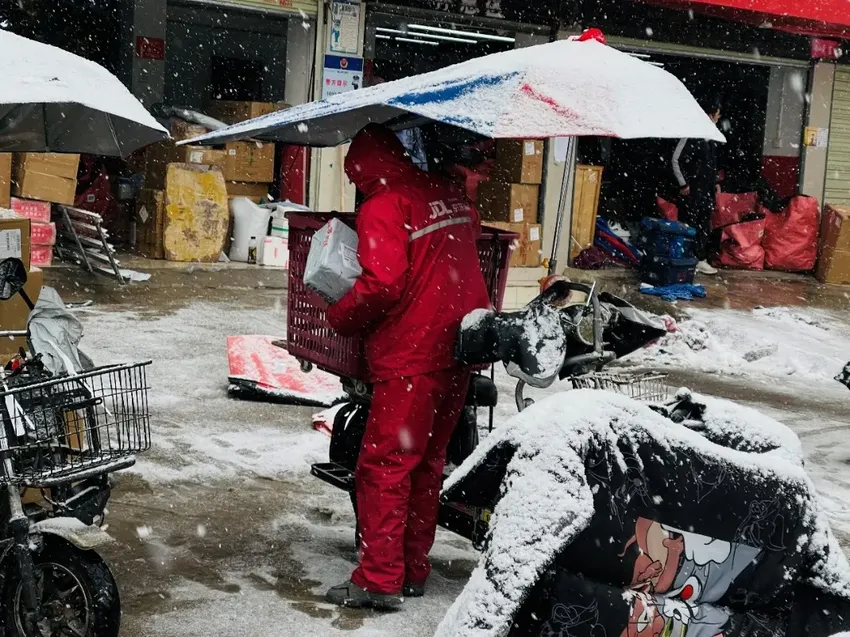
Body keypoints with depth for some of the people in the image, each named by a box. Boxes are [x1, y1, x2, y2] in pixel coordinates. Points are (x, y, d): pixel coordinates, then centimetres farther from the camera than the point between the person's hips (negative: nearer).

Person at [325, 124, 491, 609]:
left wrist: (340, 316, -5)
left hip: (411, 355, -8)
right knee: (428, 463, 15)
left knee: (384, 465, -3)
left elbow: (382, 283, -20)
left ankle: (379, 579, -3)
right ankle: (414, 570, 22)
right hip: (460, 350, 8)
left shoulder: (383, 206, -9)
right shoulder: (451, 196, 14)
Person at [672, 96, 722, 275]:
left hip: (706, 191, 8)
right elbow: (676, 160, -13)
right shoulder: (692, 135, -13)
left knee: (704, 227, 10)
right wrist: (683, 184, -12)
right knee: (688, 226, -3)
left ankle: (701, 260, 17)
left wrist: (714, 184, 14)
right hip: (691, 191, -8)